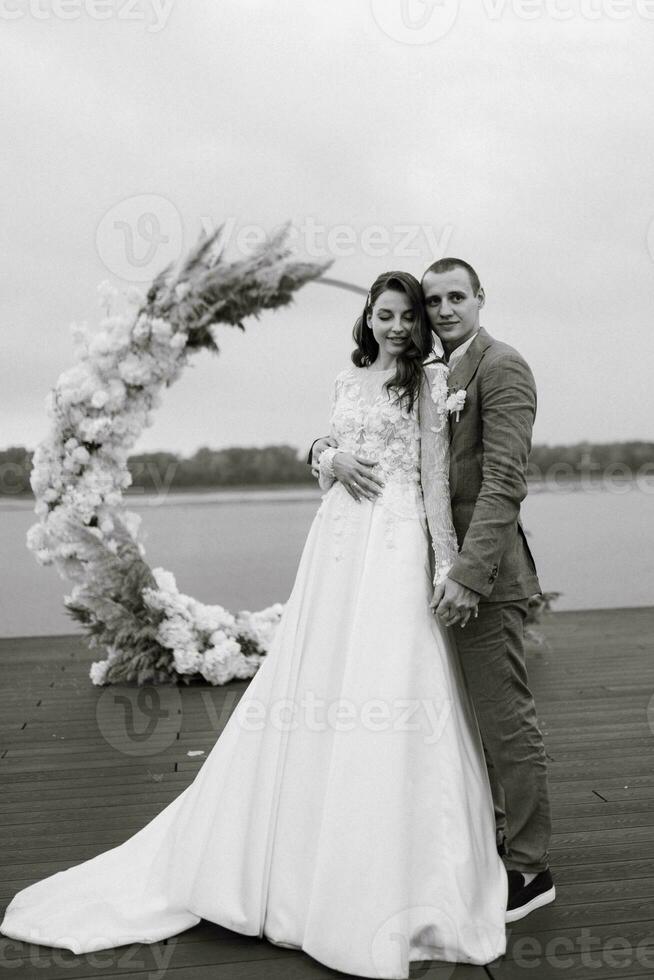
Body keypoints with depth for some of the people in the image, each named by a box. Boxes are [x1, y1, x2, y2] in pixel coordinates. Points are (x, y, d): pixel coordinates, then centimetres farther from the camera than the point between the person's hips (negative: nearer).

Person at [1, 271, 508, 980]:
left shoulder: (430, 380, 3)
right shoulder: (346, 381, 15)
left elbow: (439, 476, -2)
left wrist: (447, 562, -8)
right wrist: (332, 462, -1)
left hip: (399, 544, -4)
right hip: (336, 541, 4)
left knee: (393, 705, -2)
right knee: (313, 691, 6)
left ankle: (387, 889, 13)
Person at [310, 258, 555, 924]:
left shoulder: (501, 368, -9)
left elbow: (503, 483, -18)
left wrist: (468, 574, -25)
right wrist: (330, 452, -5)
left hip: (481, 571, -8)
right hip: (440, 566, 8)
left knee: (505, 719, 0)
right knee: (467, 715, 18)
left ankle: (529, 870, 15)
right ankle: (487, 839, 34)